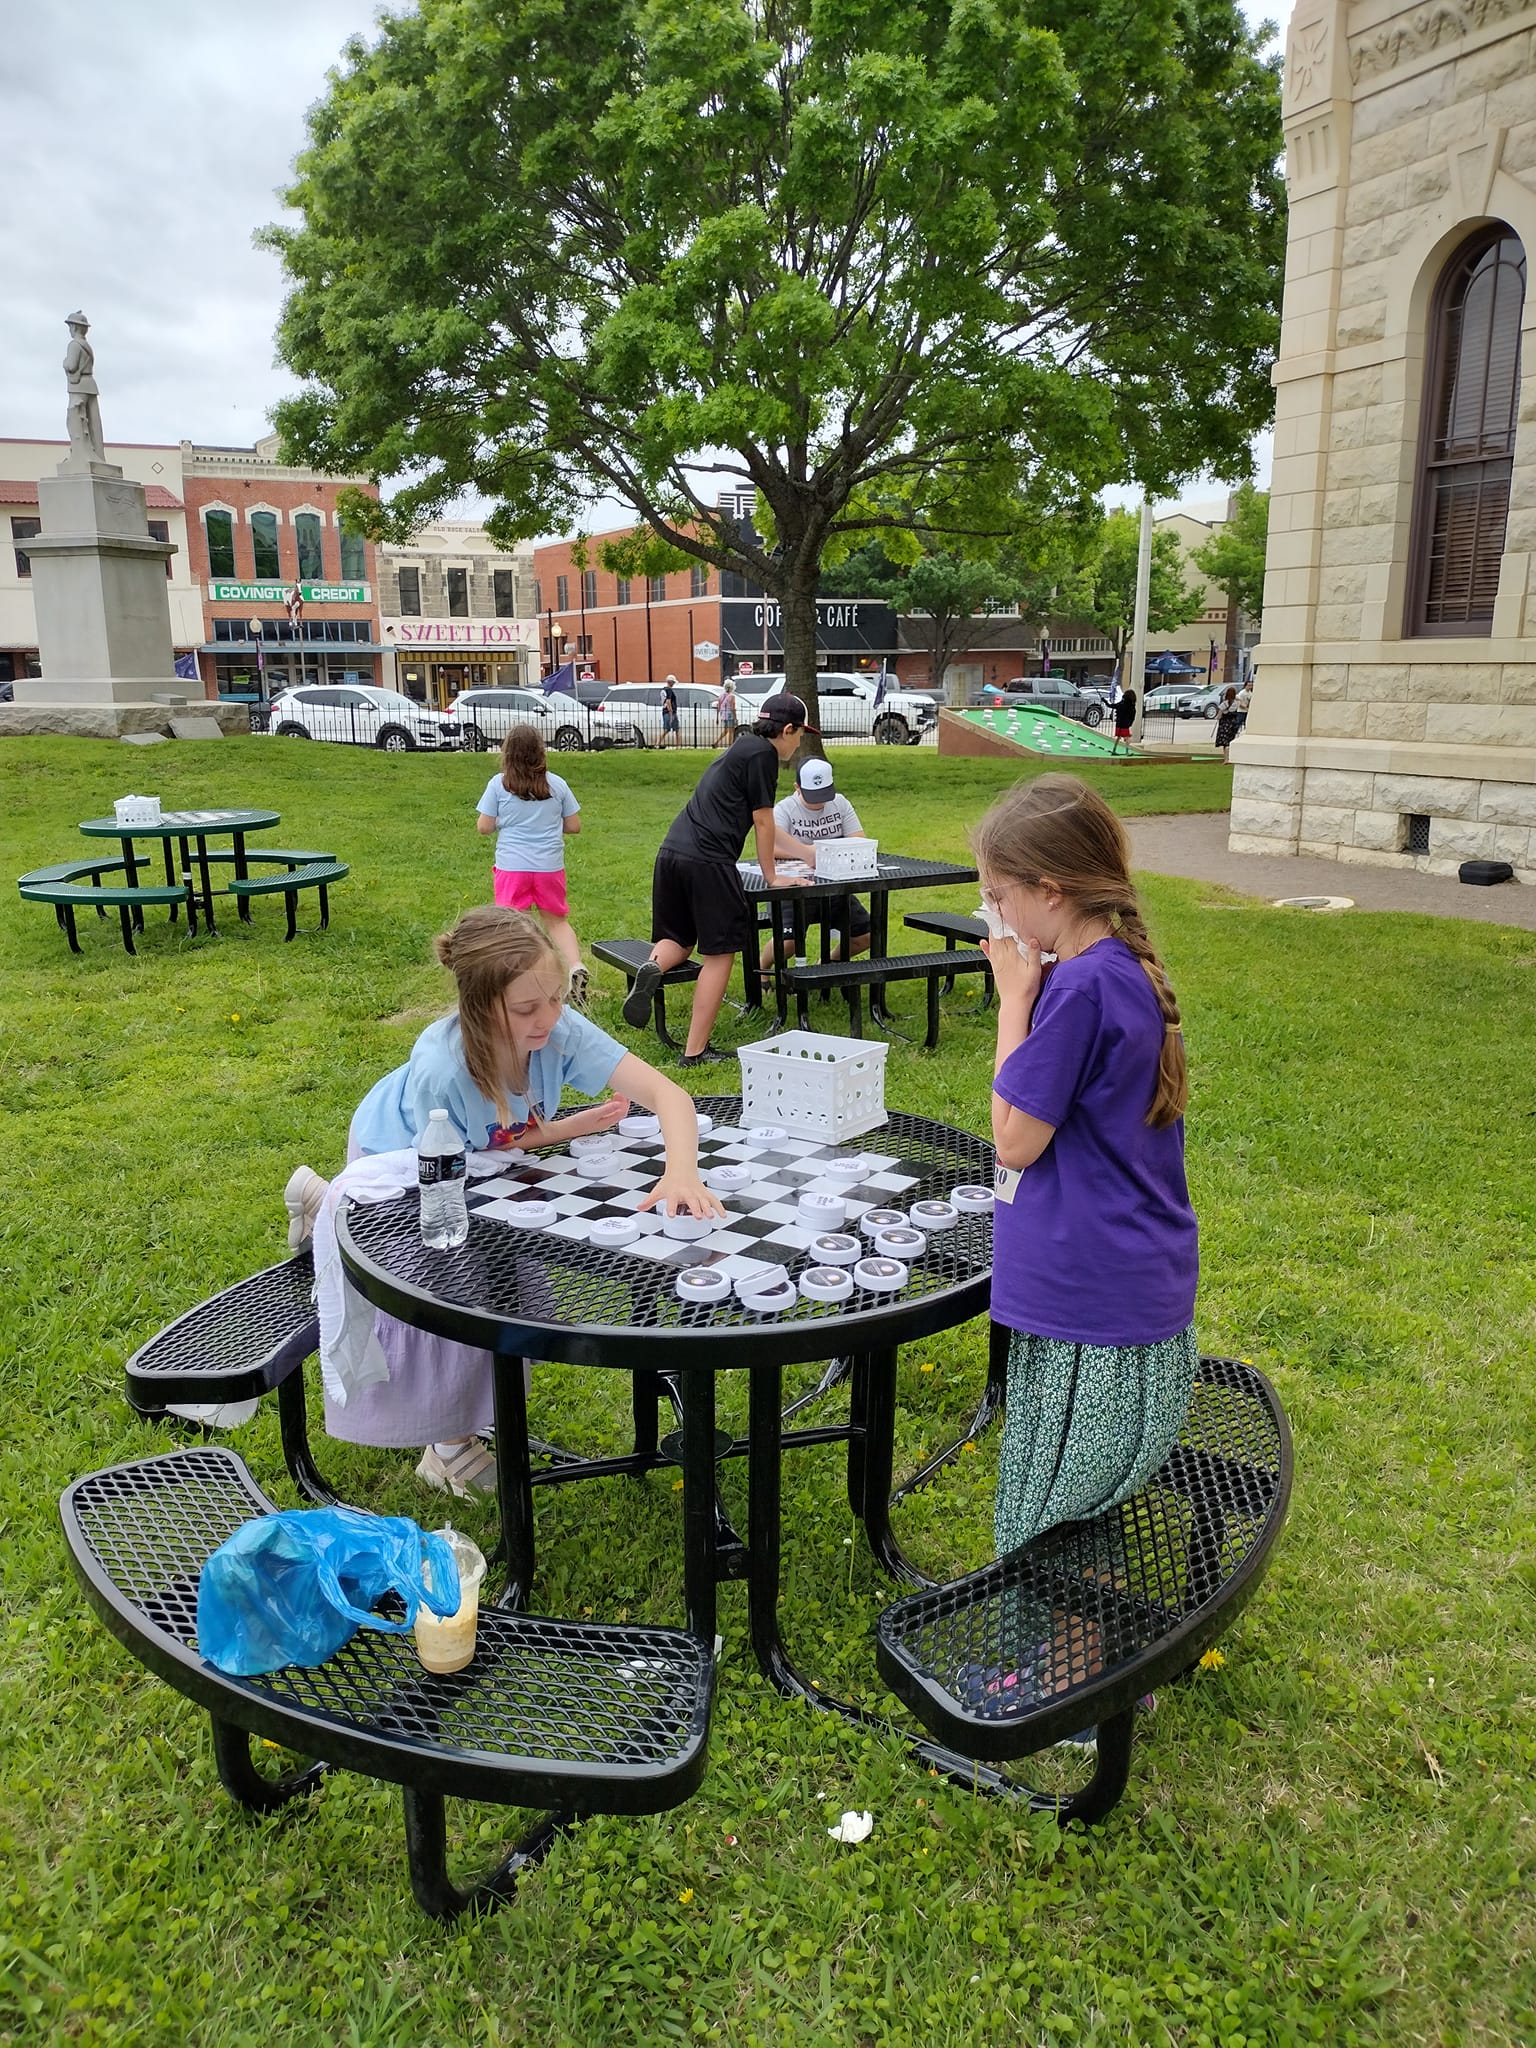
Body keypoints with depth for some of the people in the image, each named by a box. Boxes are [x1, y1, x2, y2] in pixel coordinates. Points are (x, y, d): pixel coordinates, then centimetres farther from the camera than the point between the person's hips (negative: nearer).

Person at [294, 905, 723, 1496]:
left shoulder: (561, 1030, -38)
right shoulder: (441, 1071, -45)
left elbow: (666, 1093, -44)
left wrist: (681, 1173, -64)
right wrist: (563, 1130, -31)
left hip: (479, 1159, 5)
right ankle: (446, 1438, 20)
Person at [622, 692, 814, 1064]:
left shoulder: (740, 749, 27)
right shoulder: (763, 753, -2)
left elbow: (766, 831, 34)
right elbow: (763, 822, 0)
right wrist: (772, 877, 11)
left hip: (671, 853, 9)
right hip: (707, 861, -9)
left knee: (678, 940, 22)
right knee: (719, 953, 0)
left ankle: (654, 966, -12)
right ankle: (695, 1052, 1)